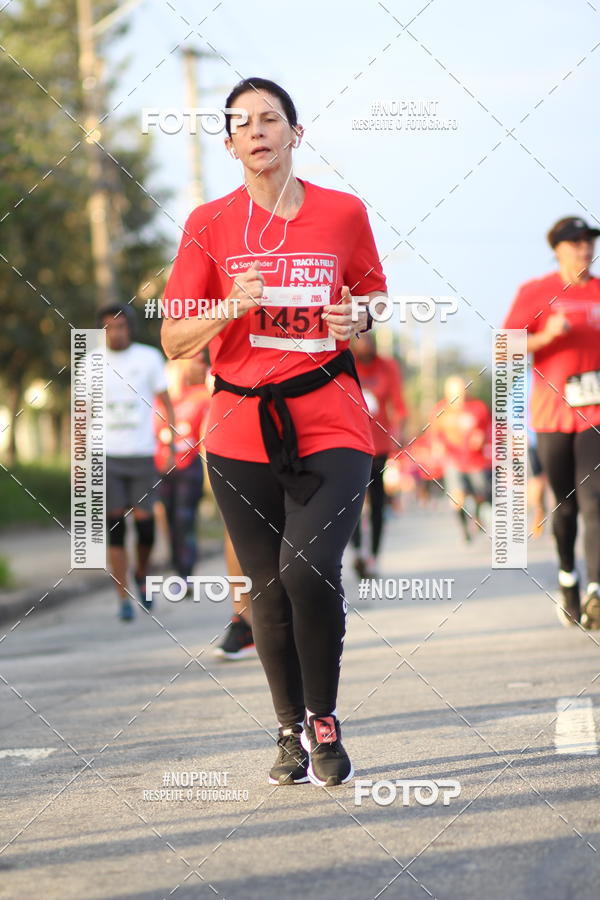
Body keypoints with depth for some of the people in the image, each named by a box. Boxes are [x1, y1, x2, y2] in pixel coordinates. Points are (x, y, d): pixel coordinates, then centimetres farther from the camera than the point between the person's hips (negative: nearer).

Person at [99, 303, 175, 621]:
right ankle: (123, 598, 2)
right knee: (115, 527, -2)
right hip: (106, 456, 1)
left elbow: (166, 404, 7)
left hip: (142, 454, -1)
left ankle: (141, 574, 27)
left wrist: (172, 448, -2)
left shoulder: (149, 358, 3)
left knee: (144, 522, -2)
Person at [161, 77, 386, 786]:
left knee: (308, 569, -19)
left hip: (330, 426, -1)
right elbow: (174, 341, 3)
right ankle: (291, 731, 22)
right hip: (242, 432, 1)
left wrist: (358, 319, -3)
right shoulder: (210, 224, 3)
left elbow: (374, 298, 20)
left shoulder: (344, 214, 4)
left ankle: (324, 720, 1)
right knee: (269, 588, 5)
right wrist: (231, 307, -15)